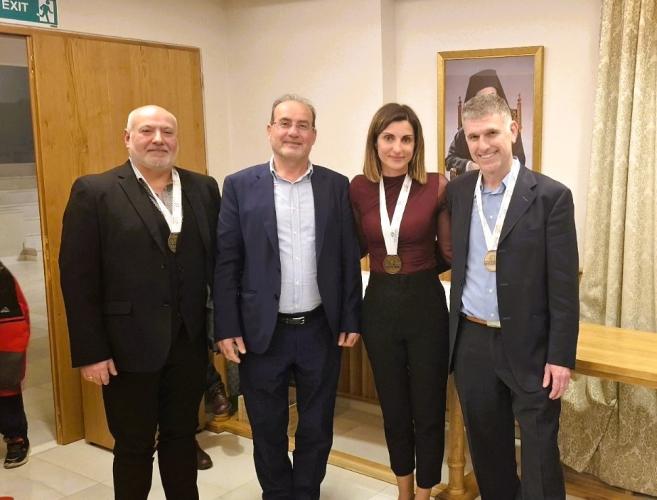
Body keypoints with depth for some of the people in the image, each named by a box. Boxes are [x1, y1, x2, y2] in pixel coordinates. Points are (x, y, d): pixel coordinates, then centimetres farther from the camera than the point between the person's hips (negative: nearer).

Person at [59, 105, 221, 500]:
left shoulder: (203, 188, 6)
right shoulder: (94, 191, -5)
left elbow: (218, 260, 6)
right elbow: (78, 277, -8)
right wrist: (90, 351, -11)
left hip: (190, 340, 3)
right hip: (129, 344, -3)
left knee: (182, 437, 17)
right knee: (134, 446, 12)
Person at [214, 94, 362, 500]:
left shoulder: (337, 186, 2)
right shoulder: (241, 186, -2)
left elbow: (349, 259, 3)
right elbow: (226, 263, -3)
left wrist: (351, 321, 1)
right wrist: (227, 329, -7)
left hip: (321, 330, 1)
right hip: (262, 332, -1)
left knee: (316, 427, 15)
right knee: (268, 430, 15)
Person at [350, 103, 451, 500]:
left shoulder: (437, 186, -10)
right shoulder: (359, 187, -2)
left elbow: (450, 251, -2)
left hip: (426, 304, -3)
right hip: (379, 305, 3)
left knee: (428, 410, 10)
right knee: (393, 407, 18)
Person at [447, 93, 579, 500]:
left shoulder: (551, 196, -10)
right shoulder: (457, 191, 3)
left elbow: (564, 285, -10)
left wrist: (561, 356, -11)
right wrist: (458, 331, 3)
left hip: (530, 346, -4)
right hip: (471, 343, 4)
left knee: (540, 455, 6)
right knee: (487, 448, 18)